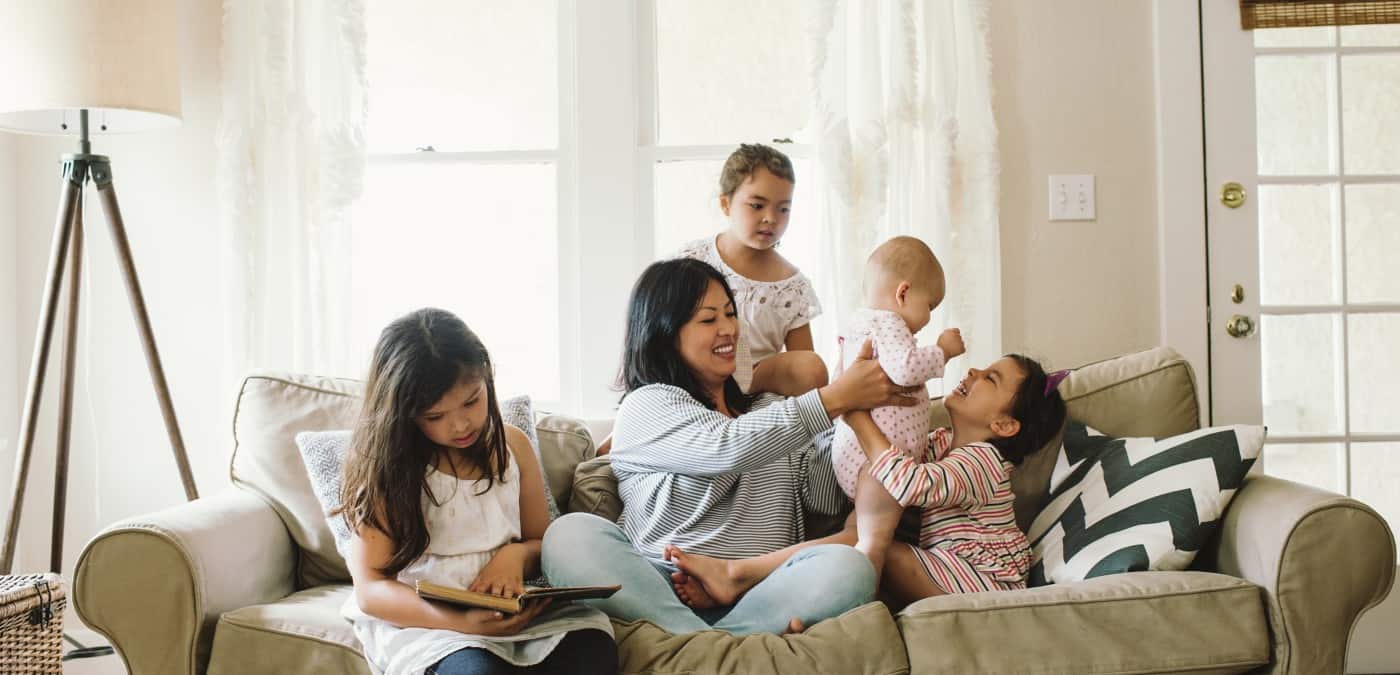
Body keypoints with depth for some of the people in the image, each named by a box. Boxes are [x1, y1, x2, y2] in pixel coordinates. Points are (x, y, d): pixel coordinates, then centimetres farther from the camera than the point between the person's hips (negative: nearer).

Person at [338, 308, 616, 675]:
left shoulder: (513, 445, 9)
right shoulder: (386, 468, -3)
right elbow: (370, 590, -7)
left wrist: (516, 555, -7)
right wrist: (462, 622, -25)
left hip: (511, 611, 4)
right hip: (420, 619, -4)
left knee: (593, 645, -28)